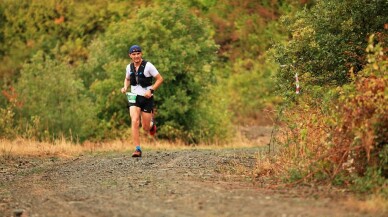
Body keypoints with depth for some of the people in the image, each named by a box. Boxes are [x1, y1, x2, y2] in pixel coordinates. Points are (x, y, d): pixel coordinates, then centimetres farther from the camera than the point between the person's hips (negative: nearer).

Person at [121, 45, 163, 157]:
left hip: (147, 98, -2)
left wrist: (151, 90, -18)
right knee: (134, 122, -18)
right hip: (134, 97, 3)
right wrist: (125, 87, 1)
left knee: (146, 127, 3)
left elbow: (160, 79, -7)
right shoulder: (129, 67, 3)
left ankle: (151, 123, 42)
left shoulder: (148, 66, -11)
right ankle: (137, 149, -16)